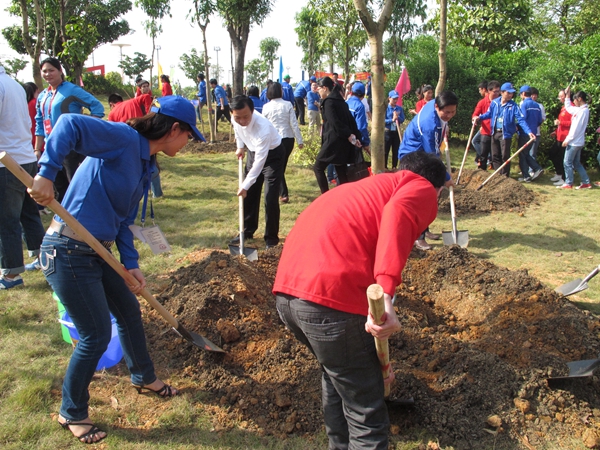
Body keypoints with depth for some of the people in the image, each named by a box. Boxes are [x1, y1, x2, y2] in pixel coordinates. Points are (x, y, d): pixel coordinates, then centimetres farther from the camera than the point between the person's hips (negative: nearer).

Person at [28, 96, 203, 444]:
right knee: (96, 335, 0)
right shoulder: (125, 138, -16)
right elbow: (70, 124, -28)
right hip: (68, 252, -10)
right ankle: (72, 413, 25)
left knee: (129, 311, 22)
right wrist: (46, 174, -34)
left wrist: (131, 264, 2)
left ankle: (144, 377, 47)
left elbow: (123, 220, 11)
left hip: (98, 252, 10)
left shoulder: (145, 165, 11)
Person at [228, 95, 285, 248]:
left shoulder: (263, 128, -40)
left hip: (272, 155, -6)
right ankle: (247, 231, 27)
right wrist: (240, 147, -2)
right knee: (249, 195, 11)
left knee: (270, 199, -10)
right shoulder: (236, 120, -21)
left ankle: (271, 238, 6)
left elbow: (259, 162, -35)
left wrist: (245, 186, -33)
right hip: (253, 151, 6)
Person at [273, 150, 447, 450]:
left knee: (336, 374, 32)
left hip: (286, 290, 9)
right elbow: (397, 214, -15)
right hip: (330, 296, -8)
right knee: (366, 411, 9)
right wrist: (385, 296, -26)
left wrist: (376, 357, 43)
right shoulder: (422, 190, 12)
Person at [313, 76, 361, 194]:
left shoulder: (328, 102, -9)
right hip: (343, 143, 8)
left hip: (333, 141, -8)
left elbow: (334, 122, -18)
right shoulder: (340, 100, 15)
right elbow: (350, 119, 11)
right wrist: (354, 136, 6)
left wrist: (348, 135, -15)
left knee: (318, 168, 3)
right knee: (341, 172, 10)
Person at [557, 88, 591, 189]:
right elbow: (568, 107, 29)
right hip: (577, 142, 9)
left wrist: (567, 140, -16)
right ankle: (586, 182, 16)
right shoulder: (580, 109, 10)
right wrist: (568, 96, 21)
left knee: (567, 162, -2)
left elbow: (576, 128, -20)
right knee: (576, 163, 14)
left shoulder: (583, 111, -17)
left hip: (574, 142, -9)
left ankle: (568, 184, 3)